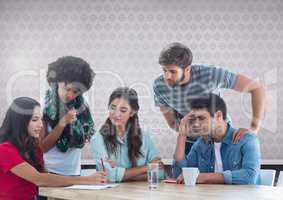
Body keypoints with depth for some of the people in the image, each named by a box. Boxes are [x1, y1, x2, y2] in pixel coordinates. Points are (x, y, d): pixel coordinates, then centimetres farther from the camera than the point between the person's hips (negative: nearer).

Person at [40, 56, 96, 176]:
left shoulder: (80, 106, -1)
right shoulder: (45, 107, -11)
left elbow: (86, 137, 9)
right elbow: (42, 147, -12)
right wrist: (62, 123, -21)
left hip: (75, 172, 4)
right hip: (50, 173, -4)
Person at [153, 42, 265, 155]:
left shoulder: (210, 75, -30)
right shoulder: (159, 86, -20)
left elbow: (257, 88, -25)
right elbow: (172, 123, -7)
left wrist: (254, 128, -32)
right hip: (190, 141, 2)